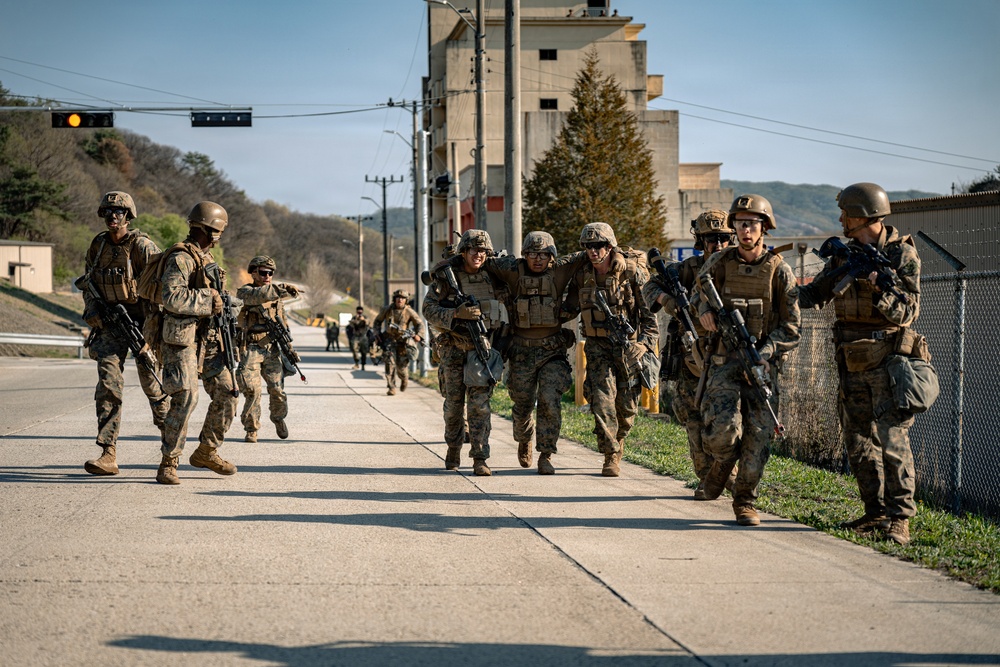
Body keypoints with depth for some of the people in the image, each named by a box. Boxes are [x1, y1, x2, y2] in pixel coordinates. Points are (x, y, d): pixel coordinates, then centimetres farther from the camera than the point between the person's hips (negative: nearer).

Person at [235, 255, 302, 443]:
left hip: (272, 350, 4)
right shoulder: (245, 292, -2)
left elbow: (283, 325, 23)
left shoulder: (276, 297, 16)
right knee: (252, 391, -12)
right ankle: (251, 429, 1)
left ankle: (278, 419, 28)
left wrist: (289, 348, 15)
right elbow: (259, 295, -26)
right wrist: (283, 289, -37)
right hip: (250, 350, -4)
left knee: (277, 390, 1)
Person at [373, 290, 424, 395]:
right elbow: (377, 321, 13)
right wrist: (377, 333, -1)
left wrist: (418, 335, -22)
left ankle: (404, 379, 37)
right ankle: (391, 388, -10)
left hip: (403, 342, -1)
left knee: (402, 365, 1)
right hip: (390, 340, 1)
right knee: (390, 363, -14)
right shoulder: (387, 309, -1)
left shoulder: (409, 312, -6)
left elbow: (420, 324, -3)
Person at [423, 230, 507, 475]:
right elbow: (429, 310, -9)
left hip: (483, 347, 1)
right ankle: (453, 448, 32)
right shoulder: (446, 278, -4)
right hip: (453, 349, -1)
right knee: (453, 403, 9)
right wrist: (456, 313, -23)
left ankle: (480, 459, -10)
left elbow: (503, 310, 18)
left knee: (479, 403, -9)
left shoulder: (492, 278, 5)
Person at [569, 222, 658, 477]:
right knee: (602, 398, -13)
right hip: (597, 346, 2)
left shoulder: (632, 272, -10)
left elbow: (651, 311, -10)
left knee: (626, 404, 4)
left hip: (628, 346, -2)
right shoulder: (582, 276, 2)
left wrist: (645, 344, -20)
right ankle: (611, 457, -8)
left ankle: (618, 446, 29)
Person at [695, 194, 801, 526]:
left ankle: (745, 501, 12)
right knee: (722, 429, -17)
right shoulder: (719, 263, 2)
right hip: (725, 360, 0)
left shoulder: (779, 270, -2)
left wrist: (765, 353, -15)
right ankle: (721, 465, 16)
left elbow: (791, 324, 0)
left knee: (758, 435, -3)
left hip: (763, 363, 0)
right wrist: (705, 310, -2)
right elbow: (703, 290, 22)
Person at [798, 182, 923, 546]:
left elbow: (907, 313, -12)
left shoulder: (903, 254, -8)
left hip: (889, 360, -6)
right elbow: (814, 294, 16)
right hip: (853, 363, 6)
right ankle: (876, 513, 14)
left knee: (891, 439, -11)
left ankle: (899, 518, -7)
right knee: (859, 441, 7)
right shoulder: (844, 254, 8)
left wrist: (878, 288, -25)